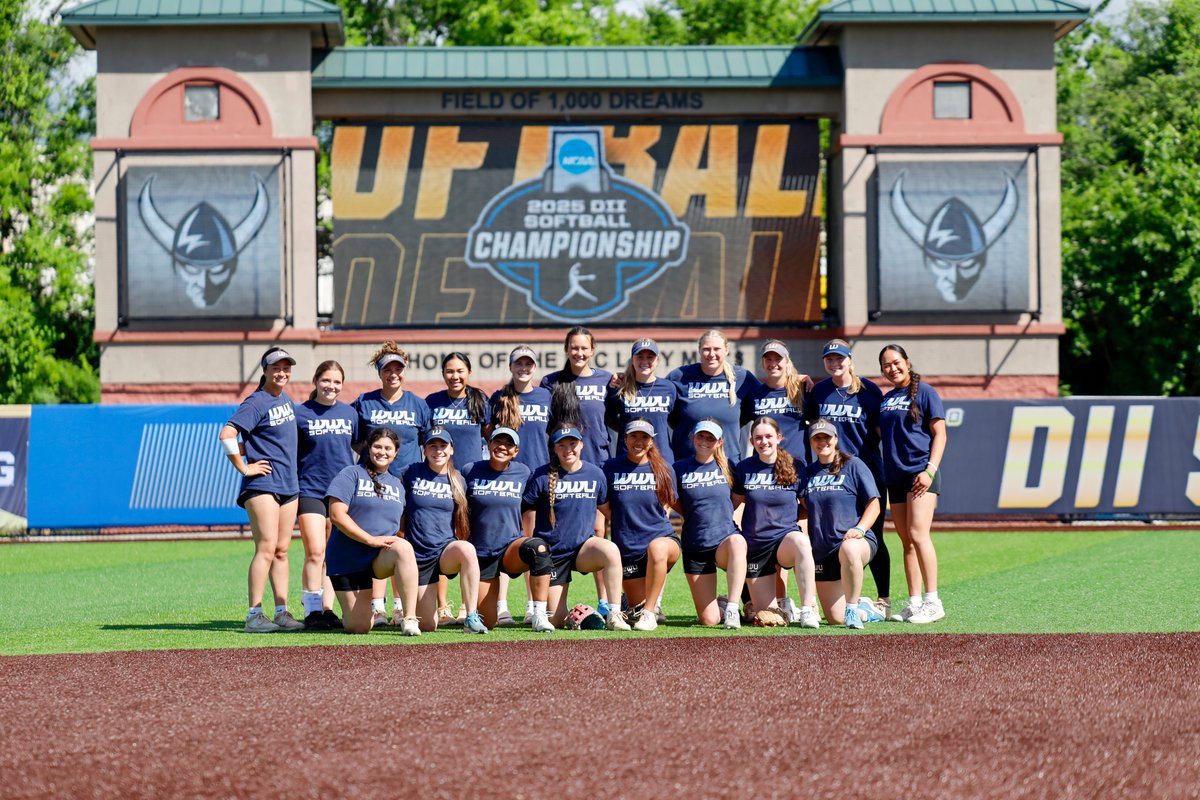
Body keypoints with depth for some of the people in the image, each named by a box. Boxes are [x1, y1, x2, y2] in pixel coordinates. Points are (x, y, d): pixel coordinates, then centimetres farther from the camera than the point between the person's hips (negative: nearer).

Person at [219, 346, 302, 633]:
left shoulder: (285, 398, 13)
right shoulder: (257, 403, -12)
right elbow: (227, 434, -21)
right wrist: (243, 468, -16)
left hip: (289, 484, 8)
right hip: (262, 484, -8)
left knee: (282, 551, 9)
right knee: (266, 548, -13)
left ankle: (282, 612, 11)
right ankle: (254, 615, -14)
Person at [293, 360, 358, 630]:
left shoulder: (350, 414, 9)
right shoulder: (300, 414, 0)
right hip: (311, 492, -3)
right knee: (315, 552, -12)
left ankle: (327, 609, 12)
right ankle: (312, 611, -8)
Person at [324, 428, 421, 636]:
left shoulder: (397, 484, 15)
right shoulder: (351, 474, -2)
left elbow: (399, 526, 19)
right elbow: (336, 515, -13)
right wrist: (371, 540, -18)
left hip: (381, 558, 3)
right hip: (348, 559, -3)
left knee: (403, 548, -34)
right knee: (360, 628, -6)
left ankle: (410, 619, -32)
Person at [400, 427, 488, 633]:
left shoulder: (457, 480, 6)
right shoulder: (412, 473, 0)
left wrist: (460, 551, 6)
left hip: (446, 549, 1)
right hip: (418, 554, -1)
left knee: (467, 549, -38)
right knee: (428, 626, -3)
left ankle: (472, 618, -34)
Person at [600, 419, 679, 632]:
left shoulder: (663, 470, 0)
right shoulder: (611, 468, -2)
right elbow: (603, 507, 8)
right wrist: (625, 525, 4)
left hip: (661, 537, -2)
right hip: (627, 548, 2)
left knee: (657, 548, -39)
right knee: (638, 605, 4)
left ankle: (649, 613, -26)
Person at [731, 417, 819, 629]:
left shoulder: (794, 467, -1)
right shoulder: (744, 469, 2)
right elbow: (733, 503, 13)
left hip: (786, 535, -2)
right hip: (755, 543, 2)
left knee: (801, 543, -42)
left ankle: (808, 610, -34)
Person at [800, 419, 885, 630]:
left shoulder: (853, 466, 2)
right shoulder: (809, 472, 15)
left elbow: (873, 504, -3)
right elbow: (804, 508, 25)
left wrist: (860, 528, -20)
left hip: (855, 540, -5)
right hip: (821, 550, 5)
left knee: (849, 549, -45)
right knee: (835, 618, -3)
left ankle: (853, 609, -29)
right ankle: (864, 608, 31)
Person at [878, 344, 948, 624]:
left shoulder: (924, 392, -1)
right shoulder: (885, 400, 17)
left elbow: (939, 433, -5)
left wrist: (930, 469, -14)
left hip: (921, 473, -7)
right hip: (895, 476, 7)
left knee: (918, 534, -17)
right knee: (907, 541, 6)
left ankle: (932, 601, -15)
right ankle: (914, 603, 9)